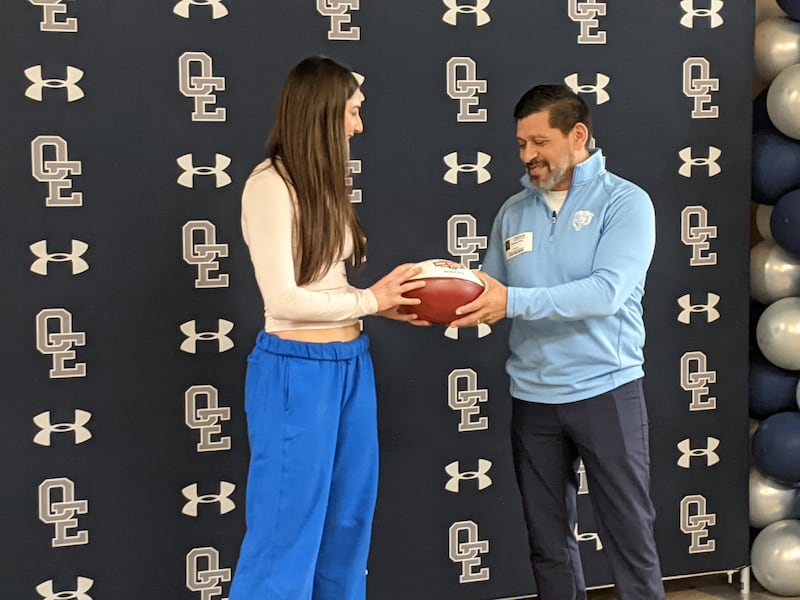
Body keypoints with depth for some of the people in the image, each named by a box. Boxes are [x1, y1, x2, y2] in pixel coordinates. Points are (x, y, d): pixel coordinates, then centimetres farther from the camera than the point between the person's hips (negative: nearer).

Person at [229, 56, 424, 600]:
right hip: (297, 371, -8)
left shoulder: (324, 184, 9)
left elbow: (326, 286, 8)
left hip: (351, 364, 8)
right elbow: (283, 298, -20)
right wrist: (370, 300, -12)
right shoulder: (271, 184, -14)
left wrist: (389, 303, -3)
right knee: (287, 532, 3)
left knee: (348, 524, 16)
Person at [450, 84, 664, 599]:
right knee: (549, 541, 13)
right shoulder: (513, 212, 9)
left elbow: (608, 291, -21)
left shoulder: (625, 202, -7)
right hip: (532, 398, 5)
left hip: (606, 392, -4)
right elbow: (489, 296, 8)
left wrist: (515, 301, -27)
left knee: (630, 537, 3)